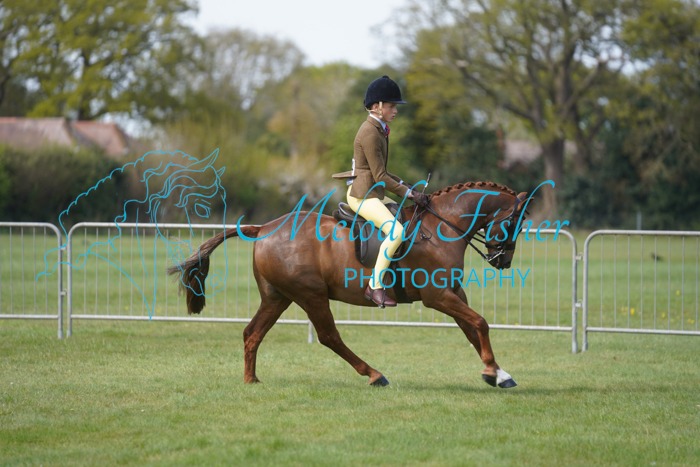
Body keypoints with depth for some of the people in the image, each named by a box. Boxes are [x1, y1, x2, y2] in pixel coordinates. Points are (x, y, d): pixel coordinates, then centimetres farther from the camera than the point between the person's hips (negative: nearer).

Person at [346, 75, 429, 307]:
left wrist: (405, 186, 10)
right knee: (396, 231, -27)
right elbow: (380, 177, -19)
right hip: (362, 195, -11)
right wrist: (409, 193, -16)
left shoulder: (378, 130, 15)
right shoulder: (370, 133, -17)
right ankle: (375, 286, -27)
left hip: (374, 193, 11)